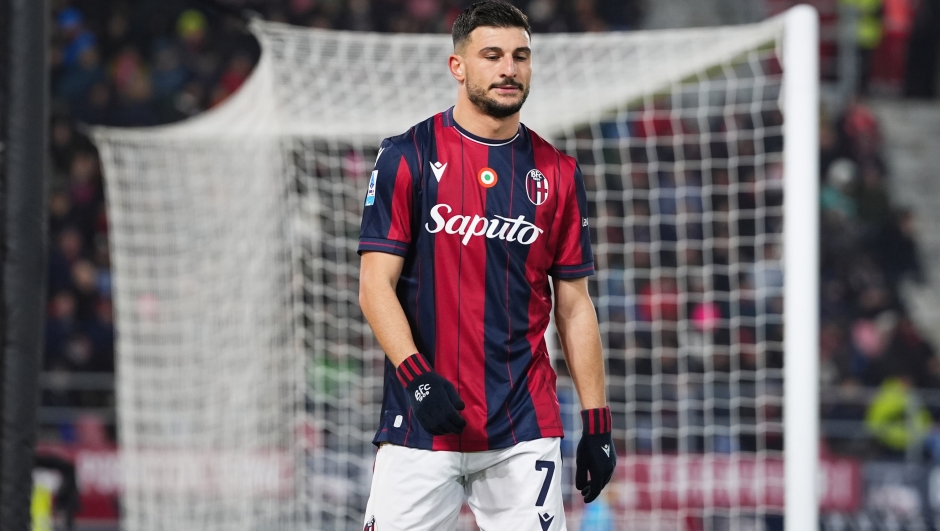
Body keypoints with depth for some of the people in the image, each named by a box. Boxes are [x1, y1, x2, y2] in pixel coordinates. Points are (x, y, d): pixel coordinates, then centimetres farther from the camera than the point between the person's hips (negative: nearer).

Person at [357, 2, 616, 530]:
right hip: (420, 423, -2)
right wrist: (416, 376, -19)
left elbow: (574, 304, 12)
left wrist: (597, 424, 7)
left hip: (525, 427, 2)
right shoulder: (409, 156, 1)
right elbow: (376, 285, -4)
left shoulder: (558, 173, 10)